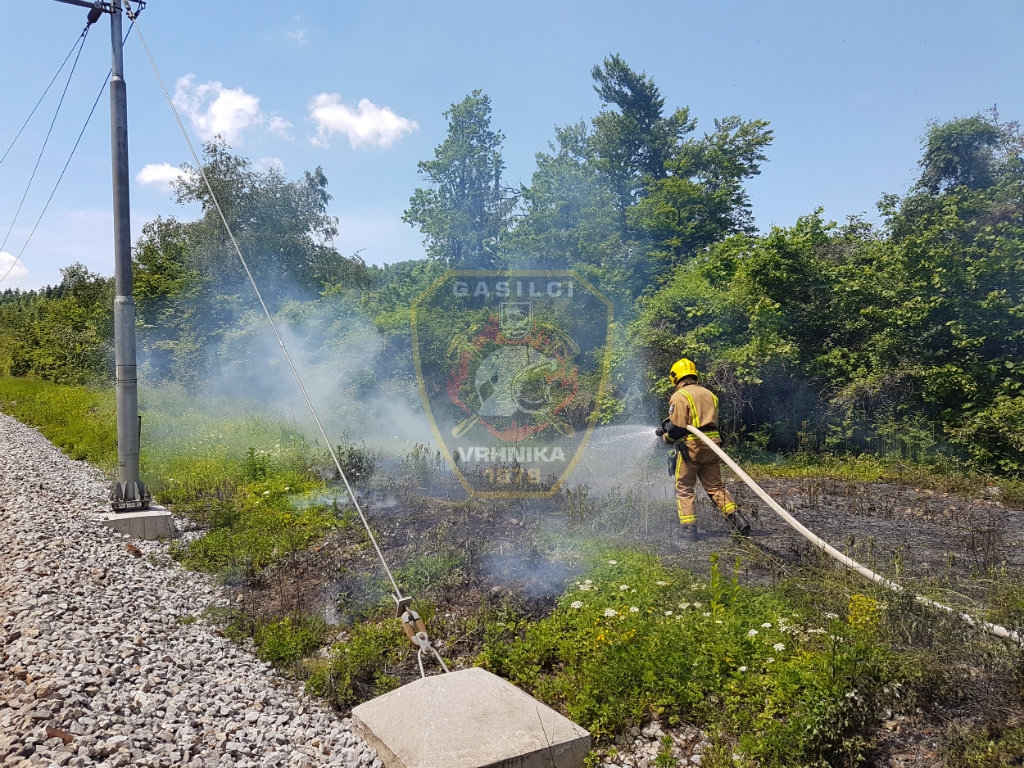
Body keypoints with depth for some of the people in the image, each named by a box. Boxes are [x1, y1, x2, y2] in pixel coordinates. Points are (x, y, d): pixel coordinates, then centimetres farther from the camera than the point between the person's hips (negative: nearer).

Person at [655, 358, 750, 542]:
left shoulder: (679, 396, -7)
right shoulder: (709, 394, 16)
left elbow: (676, 428, -13)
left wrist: (664, 436, 8)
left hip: (690, 446, -6)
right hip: (712, 444, 6)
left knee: (684, 488, 5)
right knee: (715, 485, 13)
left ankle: (689, 529, 1)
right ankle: (736, 517, -1)